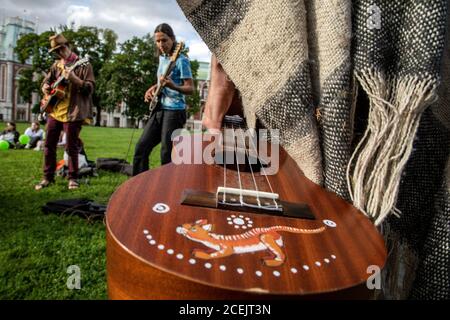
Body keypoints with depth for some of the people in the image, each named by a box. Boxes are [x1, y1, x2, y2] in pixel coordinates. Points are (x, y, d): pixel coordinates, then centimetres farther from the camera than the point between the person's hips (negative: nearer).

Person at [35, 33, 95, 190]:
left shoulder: (83, 65, -4)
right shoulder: (56, 65, 14)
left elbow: (90, 88, -11)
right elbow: (47, 80, 26)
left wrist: (74, 79, -25)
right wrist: (45, 87, 3)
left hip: (73, 113, -6)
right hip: (54, 111, 6)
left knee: (71, 147, -1)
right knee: (49, 145, 8)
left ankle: (73, 178, 13)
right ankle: (48, 177, 20)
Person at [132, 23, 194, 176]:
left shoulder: (181, 60, -9)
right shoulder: (162, 58, 15)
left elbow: (190, 88, -13)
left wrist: (172, 86, -30)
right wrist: (153, 88, 10)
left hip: (174, 111, -8)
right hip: (159, 109, 8)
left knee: (167, 154, -6)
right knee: (141, 147, 5)